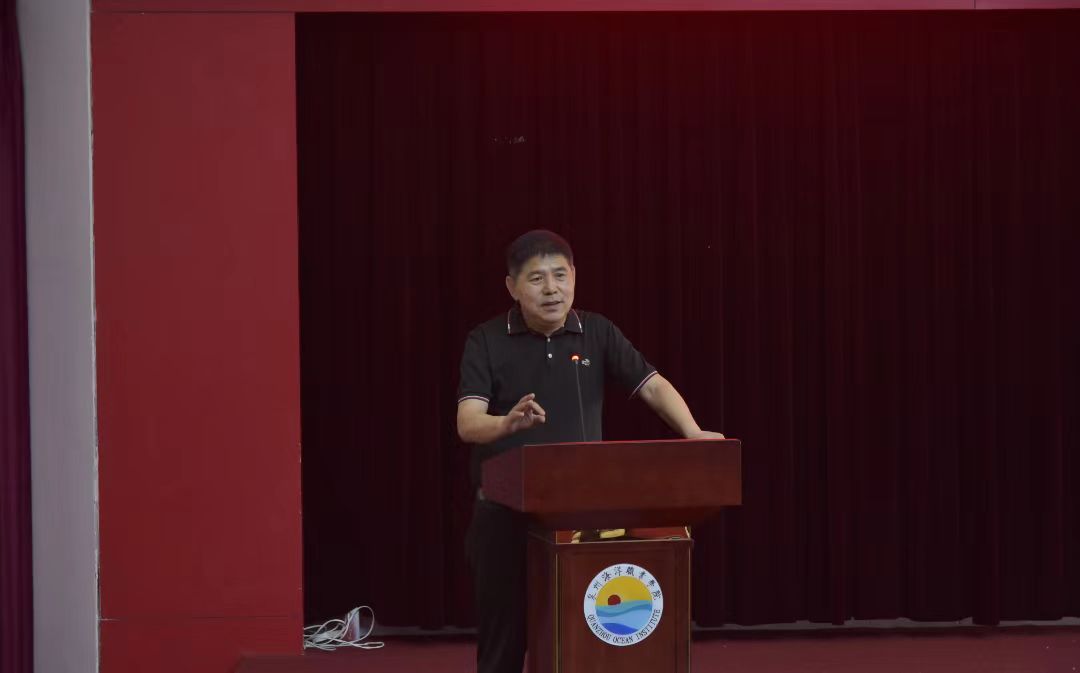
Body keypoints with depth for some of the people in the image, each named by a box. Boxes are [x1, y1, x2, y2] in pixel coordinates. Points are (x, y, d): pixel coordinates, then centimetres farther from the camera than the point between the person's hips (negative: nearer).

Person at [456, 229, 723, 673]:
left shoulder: (598, 333, 3)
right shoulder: (486, 341, -5)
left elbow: (652, 385, -4)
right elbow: (468, 424, -17)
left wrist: (692, 433, -23)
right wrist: (507, 424, -40)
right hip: (505, 511, -2)